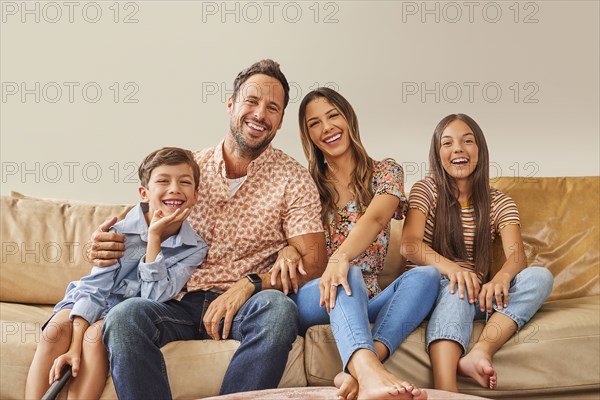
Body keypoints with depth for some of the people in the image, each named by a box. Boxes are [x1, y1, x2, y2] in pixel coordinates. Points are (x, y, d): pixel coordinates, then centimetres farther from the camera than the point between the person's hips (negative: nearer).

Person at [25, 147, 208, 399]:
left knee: (95, 335, -29)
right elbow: (95, 288, -15)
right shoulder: (120, 231, -13)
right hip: (95, 304, 1)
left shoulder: (195, 248, -13)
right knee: (56, 329, -26)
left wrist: (155, 236, -27)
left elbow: (154, 297, -20)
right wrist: (73, 347, -24)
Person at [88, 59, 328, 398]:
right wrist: (109, 247, -7)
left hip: (244, 306, -1)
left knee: (278, 308, -35)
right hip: (180, 303, 2)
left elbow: (314, 262, -5)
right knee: (125, 315, -28)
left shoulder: (293, 178, 3)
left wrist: (250, 284, -20)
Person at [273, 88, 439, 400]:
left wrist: (341, 257, -36)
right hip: (313, 298, -1)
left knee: (426, 275, -27)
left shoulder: (385, 172, 8)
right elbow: (295, 239, 8)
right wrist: (288, 251, -20)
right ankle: (370, 372, -65)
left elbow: (375, 218, -14)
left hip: (368, 298, 1)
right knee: (349, 274, -35)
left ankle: (359, 370, -50)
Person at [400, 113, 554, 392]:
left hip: (478, 294, 3)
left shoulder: (499, 202, 8)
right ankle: (446, 389, -54)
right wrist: (450, 267, -37)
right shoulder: (426, 190, 1)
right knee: (457, 288, -37)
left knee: (540, 276, -22)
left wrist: (502, 277, -35)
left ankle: (480, 352, -43)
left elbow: (517, 256, -9)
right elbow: (409, 245, -15)